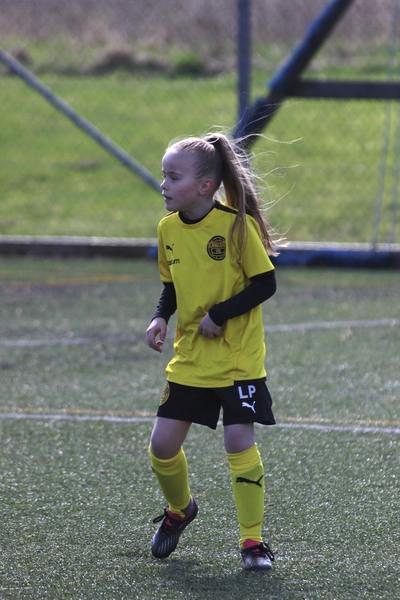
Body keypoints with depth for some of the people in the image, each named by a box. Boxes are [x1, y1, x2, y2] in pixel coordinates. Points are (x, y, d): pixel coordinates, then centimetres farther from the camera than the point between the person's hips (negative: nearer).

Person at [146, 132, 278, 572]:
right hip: (189, 360, 5)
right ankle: (179, 509, 33)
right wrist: (161, 318, -2)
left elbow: (265, 283, -11)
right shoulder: (168, 228, 2)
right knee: (162, 444, 2)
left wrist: (219, 314, -18)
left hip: (238, 360, -5)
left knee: (239, 442, -12)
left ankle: (252, 540, 1)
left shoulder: (237, 225, -15)